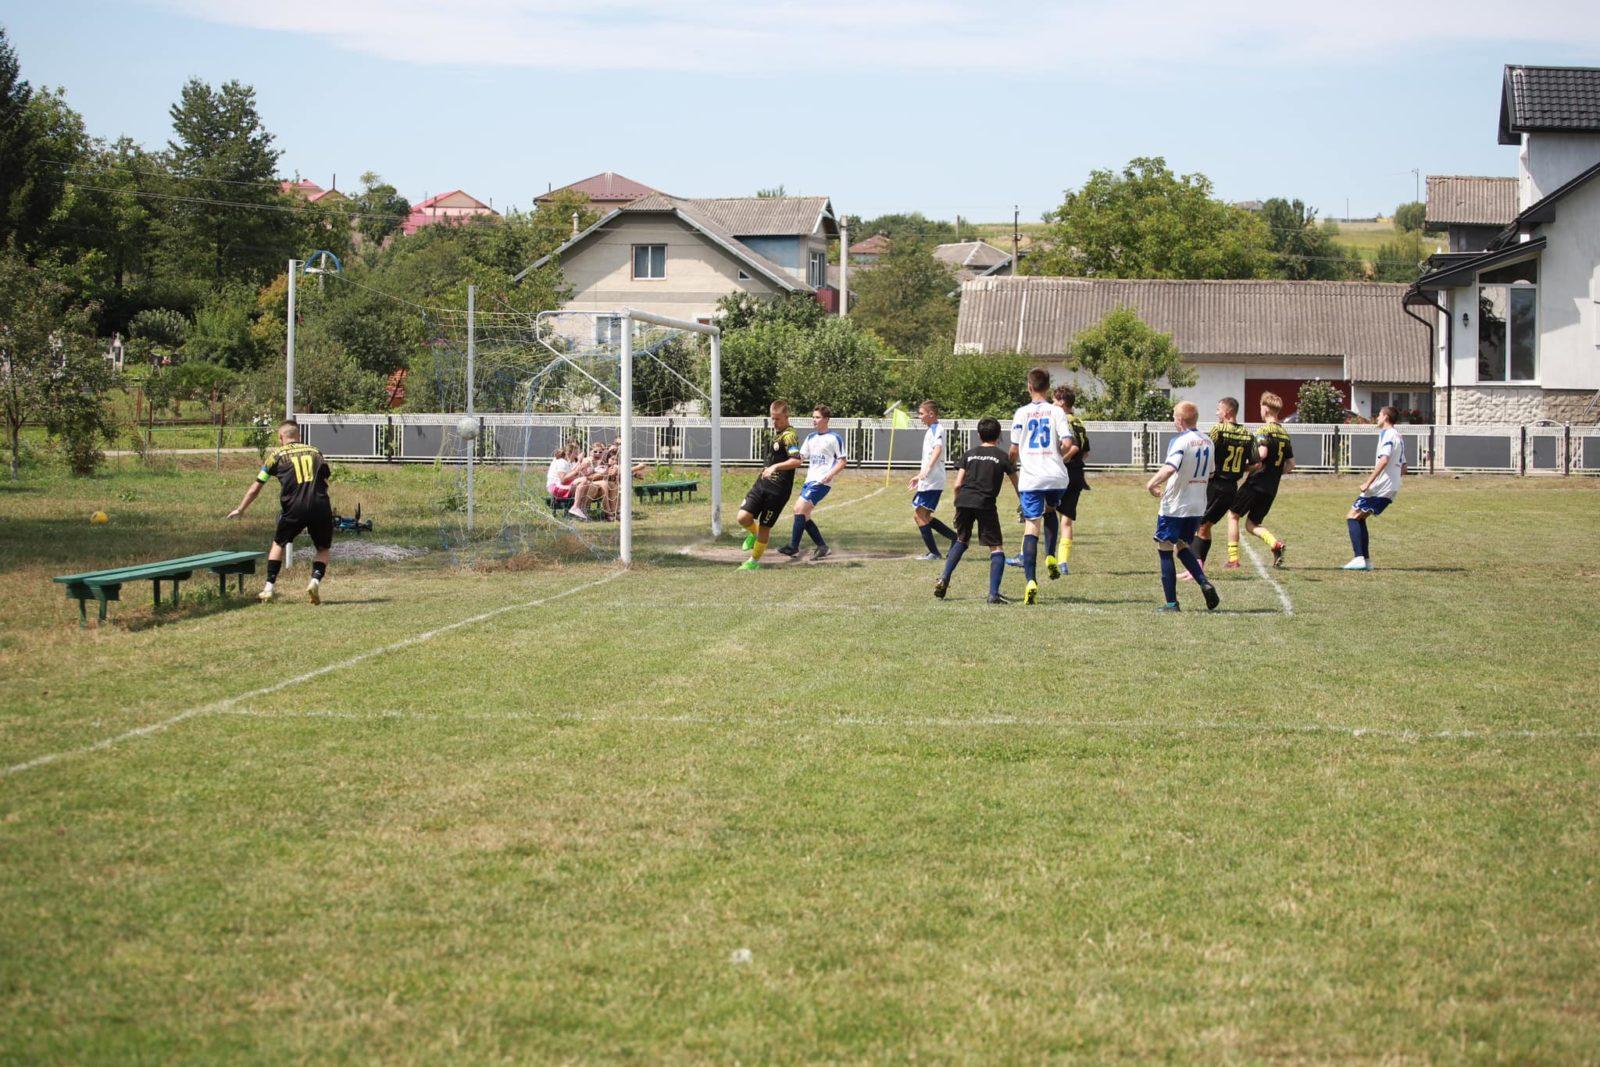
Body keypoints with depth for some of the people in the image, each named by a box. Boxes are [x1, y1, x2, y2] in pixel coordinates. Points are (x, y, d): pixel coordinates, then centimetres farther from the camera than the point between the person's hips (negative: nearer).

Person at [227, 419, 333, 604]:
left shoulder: (276, 455, 11)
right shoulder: (314, 451, 18)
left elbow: (256, 487, 14)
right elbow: (326, 478, 23)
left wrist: (240, 509, 26)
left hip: (294, 508, -1)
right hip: (320, 506, 1)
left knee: (278, 544, 22)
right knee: (323, 549, 17)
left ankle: (270, 587, 18)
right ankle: (316, 580, -8)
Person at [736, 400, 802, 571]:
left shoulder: (789, 436, -15)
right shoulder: (776, 432, 14)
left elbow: (797, 460, -29)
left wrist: (775, 467, -35)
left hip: (778, 490, -8)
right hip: (762, 484, 8)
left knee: (764, 526, 2)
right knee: (743, 517, -6)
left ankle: (754, 561, 18)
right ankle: (754, 534, 27)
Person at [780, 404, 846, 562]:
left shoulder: (834, 438, -3)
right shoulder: (811, 437, 18)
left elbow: (842, 462, -4)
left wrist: (830, 475, -19)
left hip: (821, 482, -8)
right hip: (809, 480, 8)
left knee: (799, 509, -16)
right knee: (804, 515, 5)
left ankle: (793, 547, -12)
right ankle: (822, 546, 15)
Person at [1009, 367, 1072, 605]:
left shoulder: (1021, 413, 1)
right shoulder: (1056, 412, 1)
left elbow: (1014, 449, 3)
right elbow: (1067, 442, -10)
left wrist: (1012, 467, 23)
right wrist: (1060, 455, 13)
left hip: (1030, 478, -1)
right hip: (1056, 477, 1)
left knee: (1031, 527, -4)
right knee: (1050, 511, 32)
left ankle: (1031, 581, -18)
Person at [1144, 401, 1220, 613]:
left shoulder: (1180, 441, -16)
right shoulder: (1207, 442, 8)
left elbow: (1170, 468, -31)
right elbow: (1210, 474, 18)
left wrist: (1152, 484, -20)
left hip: (1174, 507, -7)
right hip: (1197, 507, 7)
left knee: (1165, 550, 3)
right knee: (1182, 548, 21)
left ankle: (1171, 602, 1)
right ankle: (1204, 583, -1)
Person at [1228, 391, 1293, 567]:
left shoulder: (1264, 430, -8)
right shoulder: (1284, 433, 15)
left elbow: (1262, 454, -24)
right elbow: (1291, 464, 15)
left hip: (1256, 483, -7)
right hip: (1272, 488, 7)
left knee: (1233, 514, 8)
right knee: (1252, 524, 13)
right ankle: (1275, 542, -16)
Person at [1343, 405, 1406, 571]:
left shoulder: (1387, 434, -10)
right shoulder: (1399, 437, 20)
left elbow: (1384, 460, -23)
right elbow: (1403, 468, 23)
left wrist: (1368, 482, -22)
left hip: (1380, 487, -9)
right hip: (1392, 489, 9)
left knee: (1352, 517, -8)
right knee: (1360, 518, 16)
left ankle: (1359, 558, -20)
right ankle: (1366, 560, 10)